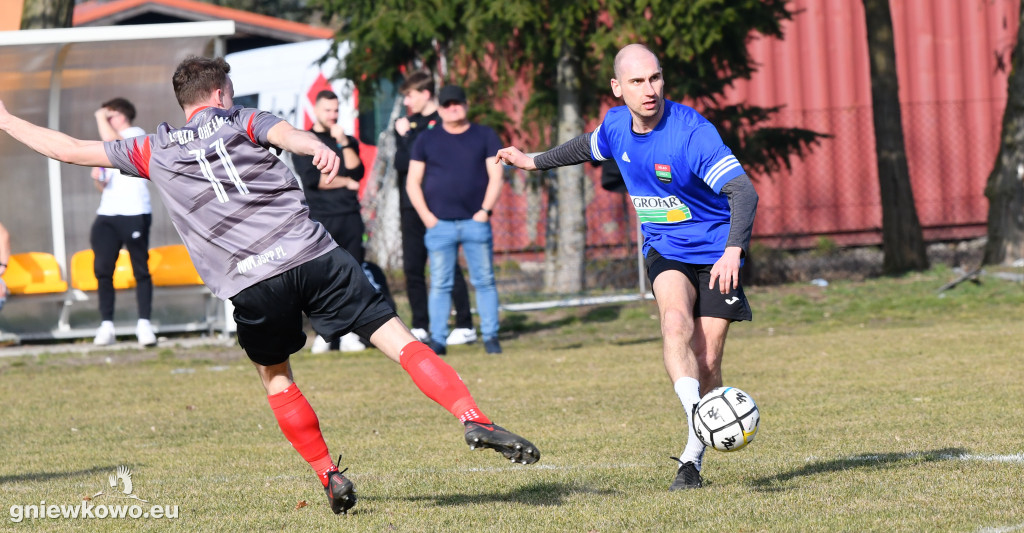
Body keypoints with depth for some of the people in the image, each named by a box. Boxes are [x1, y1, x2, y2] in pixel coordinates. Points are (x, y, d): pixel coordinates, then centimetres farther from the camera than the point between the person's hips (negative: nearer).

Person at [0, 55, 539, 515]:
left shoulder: (153, 150, 17)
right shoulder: (242, 122, 14)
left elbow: (71, 150, 24)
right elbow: (286, 133, -10)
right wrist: (319, 147, -32)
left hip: (251, 285, 1)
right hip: (315, 256, -1)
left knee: (275, 378, 24)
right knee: (399, 338, -1)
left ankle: (331, 478, 17)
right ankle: (473, 419, -17)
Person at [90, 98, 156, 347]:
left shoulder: (136, 134, 1)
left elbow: (110, 138, -19)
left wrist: (101, 116, -3)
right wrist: (97, 179, 6)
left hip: (134, 214, -7)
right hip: (107, 214, 7)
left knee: (140, 270, -3)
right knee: (102, 269, -5)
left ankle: (144, 324, -1)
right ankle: (106, 326, -4)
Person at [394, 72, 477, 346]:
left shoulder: (444, 123, -4)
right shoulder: (407, 123, 15)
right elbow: (400, 162, 6)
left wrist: (407, 137, -8)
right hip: (411, 207, 6)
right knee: (412, 269, 6)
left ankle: (465, 326, -3)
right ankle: (420, 327, 13)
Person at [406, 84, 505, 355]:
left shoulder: (485, 136, 9)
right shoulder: (427, 140, 10)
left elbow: (495, 176, 5)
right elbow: (413, 182, 9)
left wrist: (485, 210, -6)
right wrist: (426, 216, -3)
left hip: (476, 221, 0)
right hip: (439, 224, 0)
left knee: (484, 280, -1)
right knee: (440, 284, -1)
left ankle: (490, 336, 4)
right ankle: (438, 339, 0)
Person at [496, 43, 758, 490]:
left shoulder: (693, 132, -24)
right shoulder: (616, 124, -4)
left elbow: (743, 192, -30)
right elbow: (587, 147, 22)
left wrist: (733, 250, -44)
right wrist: (533, 162, 34)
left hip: (714, 252, -3)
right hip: (665, 251, 3)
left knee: (706, 363, -3)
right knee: (676, 321, -29)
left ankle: (692, 458, 14)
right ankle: (697, 416, -47)